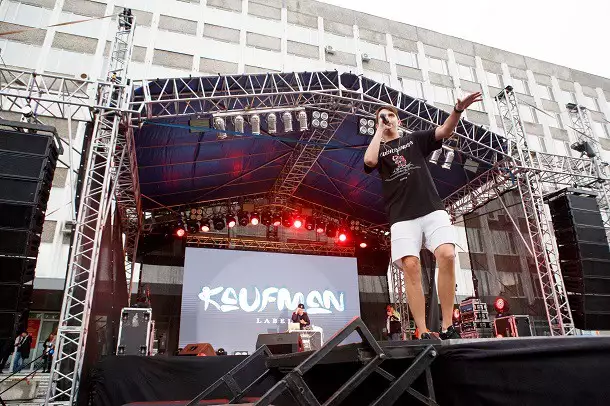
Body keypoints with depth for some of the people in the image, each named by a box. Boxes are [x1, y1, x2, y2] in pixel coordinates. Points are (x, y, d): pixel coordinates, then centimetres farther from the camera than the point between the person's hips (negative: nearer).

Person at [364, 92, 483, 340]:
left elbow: (445, 131, 6)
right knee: (410, 266, -15)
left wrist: (458, 110, -14)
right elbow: (369, 161, -6)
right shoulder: (377, 149, 19)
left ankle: (447, 327, -11)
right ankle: (423, 332, -11)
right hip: (402, 217, 0)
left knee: (447, 255, -20)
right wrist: (379, 131, 5)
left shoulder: (415, 139, 22)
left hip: (432, 209, 1)